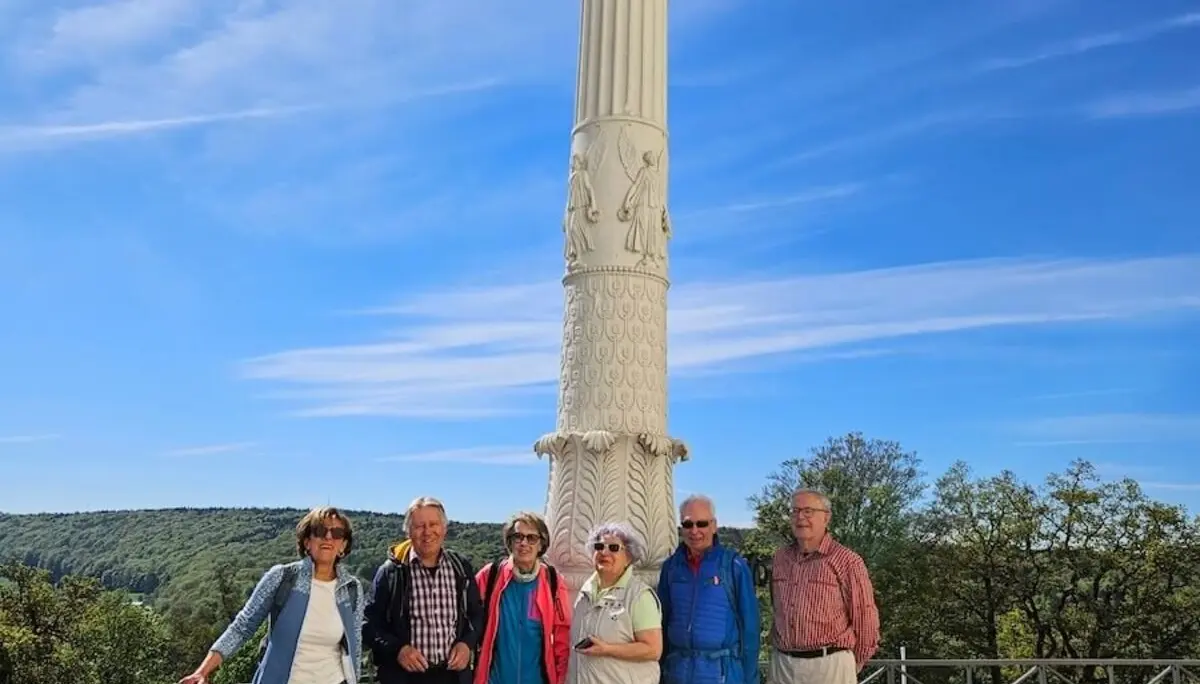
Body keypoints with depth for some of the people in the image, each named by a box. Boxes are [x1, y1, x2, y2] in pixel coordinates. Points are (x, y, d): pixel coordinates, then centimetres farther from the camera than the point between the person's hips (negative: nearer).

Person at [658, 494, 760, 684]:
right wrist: (659, 668, 7)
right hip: (677, 668, 3)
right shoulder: (671, 566, 3)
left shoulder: (733, 564, -7)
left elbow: (749, 625, -5)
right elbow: (663, 620, 10)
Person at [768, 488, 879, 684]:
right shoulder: (780, 558, 8)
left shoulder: (847, 561, -8)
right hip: (781, 664, 5)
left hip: (829, 666, -5)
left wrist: (851, 666, 5)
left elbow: (865, 621, -3)